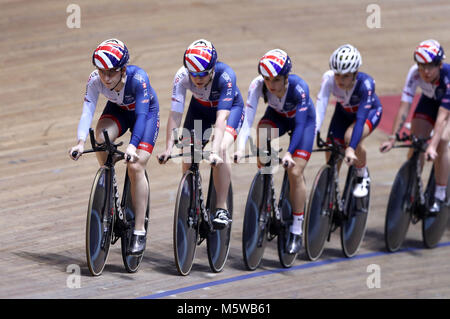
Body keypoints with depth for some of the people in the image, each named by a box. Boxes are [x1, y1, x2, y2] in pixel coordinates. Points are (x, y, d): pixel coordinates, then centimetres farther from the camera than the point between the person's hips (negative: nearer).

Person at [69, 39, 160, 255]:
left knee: (135, 167, -17)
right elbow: (87, 112, -34)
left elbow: (141, 115, -43)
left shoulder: (138, 78, -37)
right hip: (118, 110, 3)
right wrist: (81, 142, -50)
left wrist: (132, 145, -57)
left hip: (147, 112, -3)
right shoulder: (95, 80, -28)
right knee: (101, 137, -31)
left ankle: (139, 232, -10)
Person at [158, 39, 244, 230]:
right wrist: (168, 148, -43)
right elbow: (175, 114, -32)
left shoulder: (226, 76, -38)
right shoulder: (182, 77, -30)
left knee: (221, 149, -28)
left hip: (230, 107, -3)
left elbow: (222, 117, -45)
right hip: (200, 108, 3)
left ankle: (221, 208, -22)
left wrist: (215, 151, -55)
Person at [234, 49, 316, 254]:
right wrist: (241, 147, -48)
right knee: (262, 132, -33)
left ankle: (296, 233, -2)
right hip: (276, 116, 3)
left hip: (304, 119, -2)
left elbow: (300, 124, -38)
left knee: (295, 172, -14)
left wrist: (289, 153, -50)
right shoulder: (258, 85, -30)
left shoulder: (299, 87, -37)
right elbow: (248, 118, -35)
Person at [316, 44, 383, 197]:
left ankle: (363, 177, -9)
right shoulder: (329, 79, -32)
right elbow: (320, 108, -38)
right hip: (344, 112, 4)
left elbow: (361, 117, -44)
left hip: (369, 111, -4)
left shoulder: (365, 83, -39)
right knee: (331, 156, -6)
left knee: (351, 137, -33)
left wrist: (351, 148, -53)